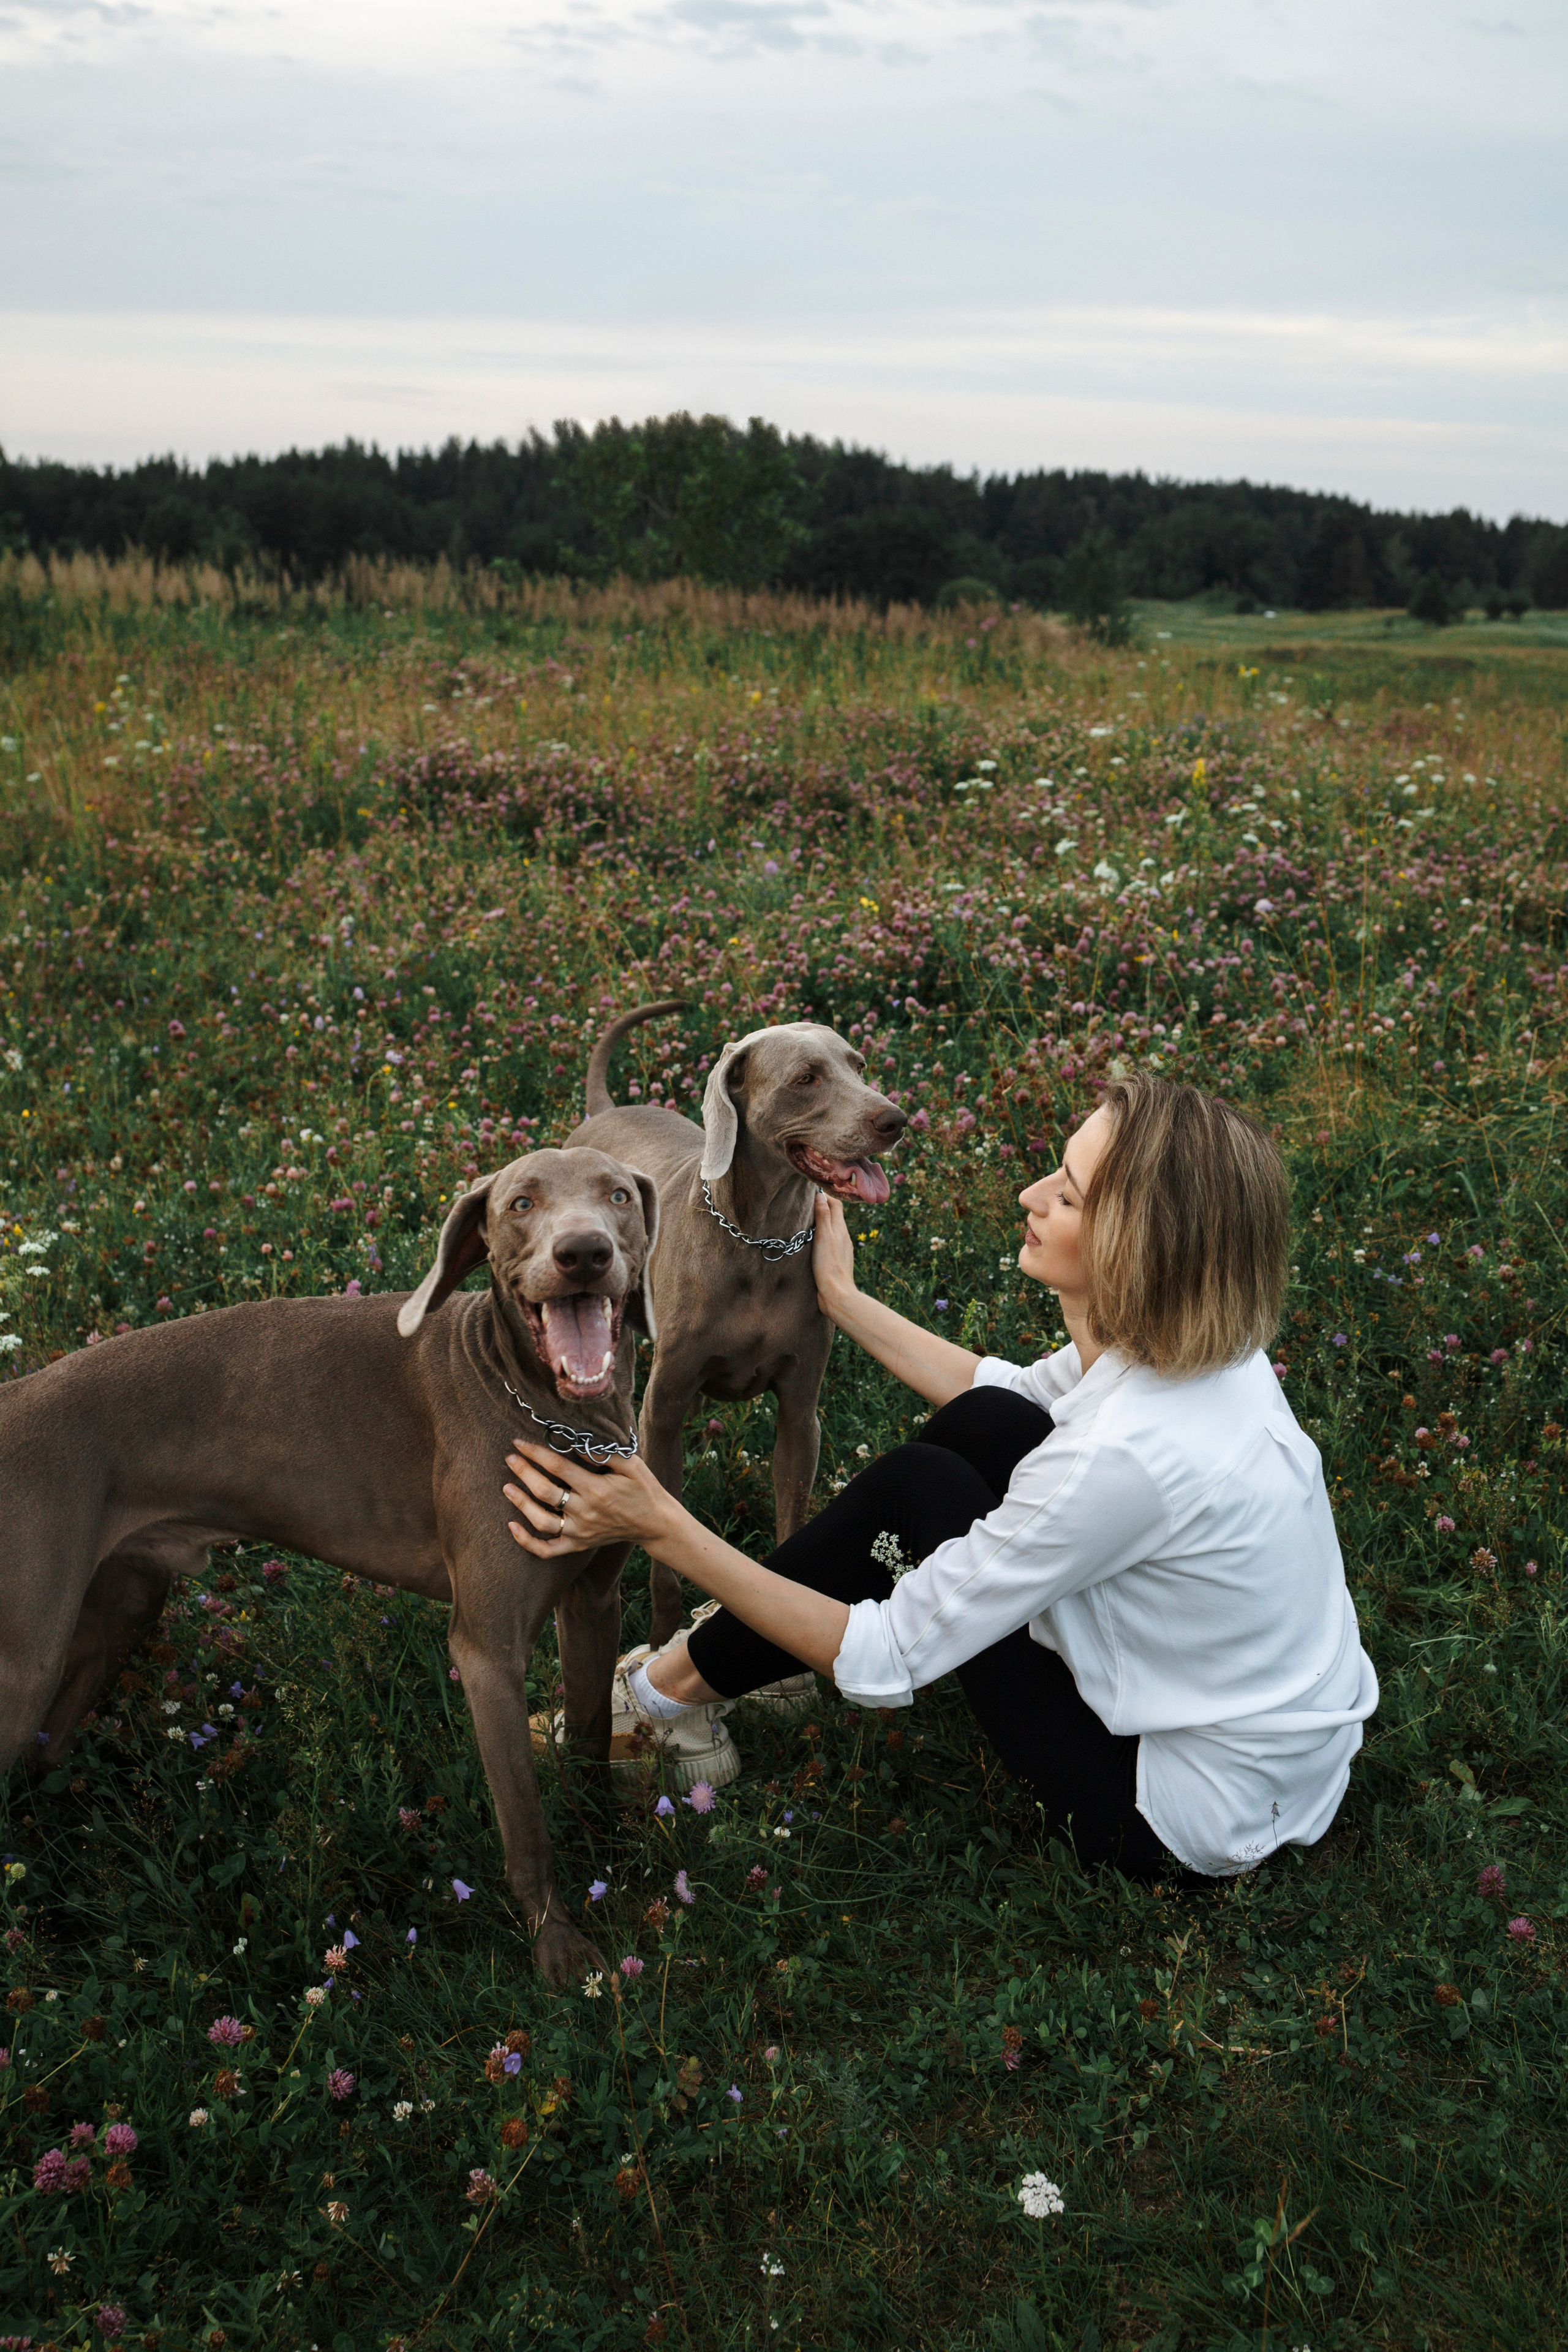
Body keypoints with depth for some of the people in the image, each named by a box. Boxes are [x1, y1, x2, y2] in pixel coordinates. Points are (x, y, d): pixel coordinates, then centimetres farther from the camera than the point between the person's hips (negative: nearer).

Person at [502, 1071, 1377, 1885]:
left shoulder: (1126, 1455, -35)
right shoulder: (1197, 1334, -11)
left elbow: (883, 1661, -25)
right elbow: (1012, 1392, 10)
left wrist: (663, 1527, -23)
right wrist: (842, 1299, 12)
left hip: (1202, 1820, -7)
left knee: (913, 1490, -8)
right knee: (980, 1422, 2)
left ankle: (681, 1686, 14)